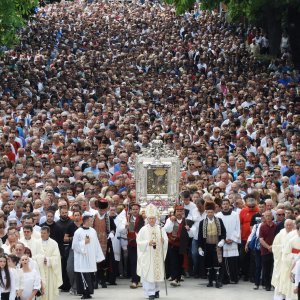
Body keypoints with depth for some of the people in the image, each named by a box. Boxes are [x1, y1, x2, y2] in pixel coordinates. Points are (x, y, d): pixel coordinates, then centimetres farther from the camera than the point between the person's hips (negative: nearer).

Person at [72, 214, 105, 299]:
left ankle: (88, 292, 11)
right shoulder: (78, 232, -6)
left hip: (91, 258, 5)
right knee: (84, 276, -8)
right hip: (82, 258, -5)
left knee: (90, 276, 5)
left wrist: (98, 257, 8)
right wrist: (84, 243, -10)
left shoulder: (93, 231, 8)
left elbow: (96, 244, 10)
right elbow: (75, 245, -4)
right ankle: (85, 293, -4)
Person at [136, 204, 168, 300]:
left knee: (156, 272, 8)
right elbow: (139, 241, -4)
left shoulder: (160, 229, 4)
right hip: (147, 256, -2)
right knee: (148, 273, -6)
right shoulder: (143, 229, -2)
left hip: (158, 256, 2)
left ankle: (156, 290, 25)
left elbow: (166, 241, 3)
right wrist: (148, 243, -19)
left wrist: (163, 241, -19)